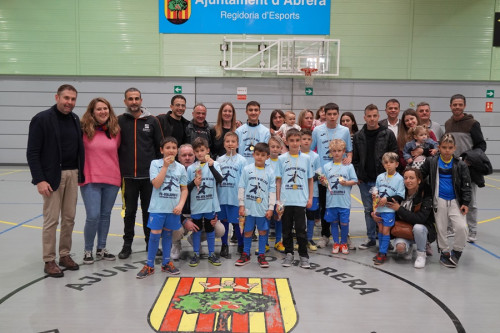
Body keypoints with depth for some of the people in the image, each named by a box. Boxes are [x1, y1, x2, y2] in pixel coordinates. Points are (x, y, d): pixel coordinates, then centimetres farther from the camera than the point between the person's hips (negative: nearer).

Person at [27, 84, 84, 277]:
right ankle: (49, 261, 11)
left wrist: (81, 174, 9)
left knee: (69, 218, 10)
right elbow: (32, 152, -10)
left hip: (72, 174, 6)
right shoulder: (42, 119, -7)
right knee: (51, 219, 0)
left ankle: (65, 255, 23)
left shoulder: (75, 120, 10)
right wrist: (39, 180, -16)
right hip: (52, 176, -5)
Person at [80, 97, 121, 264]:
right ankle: (88, 250, 13)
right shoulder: (84, 130, -5)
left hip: (112, 179, 3)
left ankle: (101, 249, 25)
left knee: (105, 215, 11)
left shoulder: (115, 130, 4)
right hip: (91, 179, -3)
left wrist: (120, 173, 12)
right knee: (93, 216, -7)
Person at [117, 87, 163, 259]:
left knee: (149, 210, 10)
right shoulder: (120, 121, 2)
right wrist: (118, 171, 1)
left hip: (149, 175, 0)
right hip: (128, 176, 0)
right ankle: (127, 245, 20)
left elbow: (160, 146, 6)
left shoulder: (152, 121, 3)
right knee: (130, 211, 8)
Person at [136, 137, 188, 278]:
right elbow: (156, 184, -13)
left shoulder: (180, 167, 5)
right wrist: (165, 166, -14)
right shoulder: (155, 163, -2)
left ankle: (166, 263, 26)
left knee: (168, 233, 13)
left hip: (173, 208, 2)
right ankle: (149, 265, 10)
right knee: (155, 234, -3)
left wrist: (180, 204, -7)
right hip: (158, 206, -2)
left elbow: (184, 189, 7)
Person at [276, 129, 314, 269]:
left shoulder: (306, 158, 4)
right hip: (285, 201, 1)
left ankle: (303, 255, 13)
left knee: (301, 229, 1)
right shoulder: (282, 159, 3)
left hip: (301, 201, -1)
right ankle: (289, 254, 23)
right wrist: (278, 200, 1)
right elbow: (278, 180, 5)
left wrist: (310, 198, 4)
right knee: (286, 229, 10)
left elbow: (310, 179, 9)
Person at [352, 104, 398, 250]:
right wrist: (358, 175, 2)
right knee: (368, 210, 10)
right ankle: (371, 238, 21)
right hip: (364, 181, 3)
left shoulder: (388, 134, -2)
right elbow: (354, 158, 11)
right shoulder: (358, 136, 7)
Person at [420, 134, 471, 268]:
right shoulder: (431, 162, -1)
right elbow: (420, 176, 9)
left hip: (455, 201, 0)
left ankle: (456, 252, 8)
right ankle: (445, 252, 25)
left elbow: (466, 185, 0)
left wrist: (466, 203, -7)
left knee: (462, 227, -13)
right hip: (439, 200, 1)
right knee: (441, 228, 7)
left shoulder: (460, 165, -2)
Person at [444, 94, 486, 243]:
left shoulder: (472, 123, -8)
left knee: (470, 202, 2)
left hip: (468, 168, -5)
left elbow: (481, 144, -5)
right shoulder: (447, 124, 8)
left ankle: (472, 231, 12)